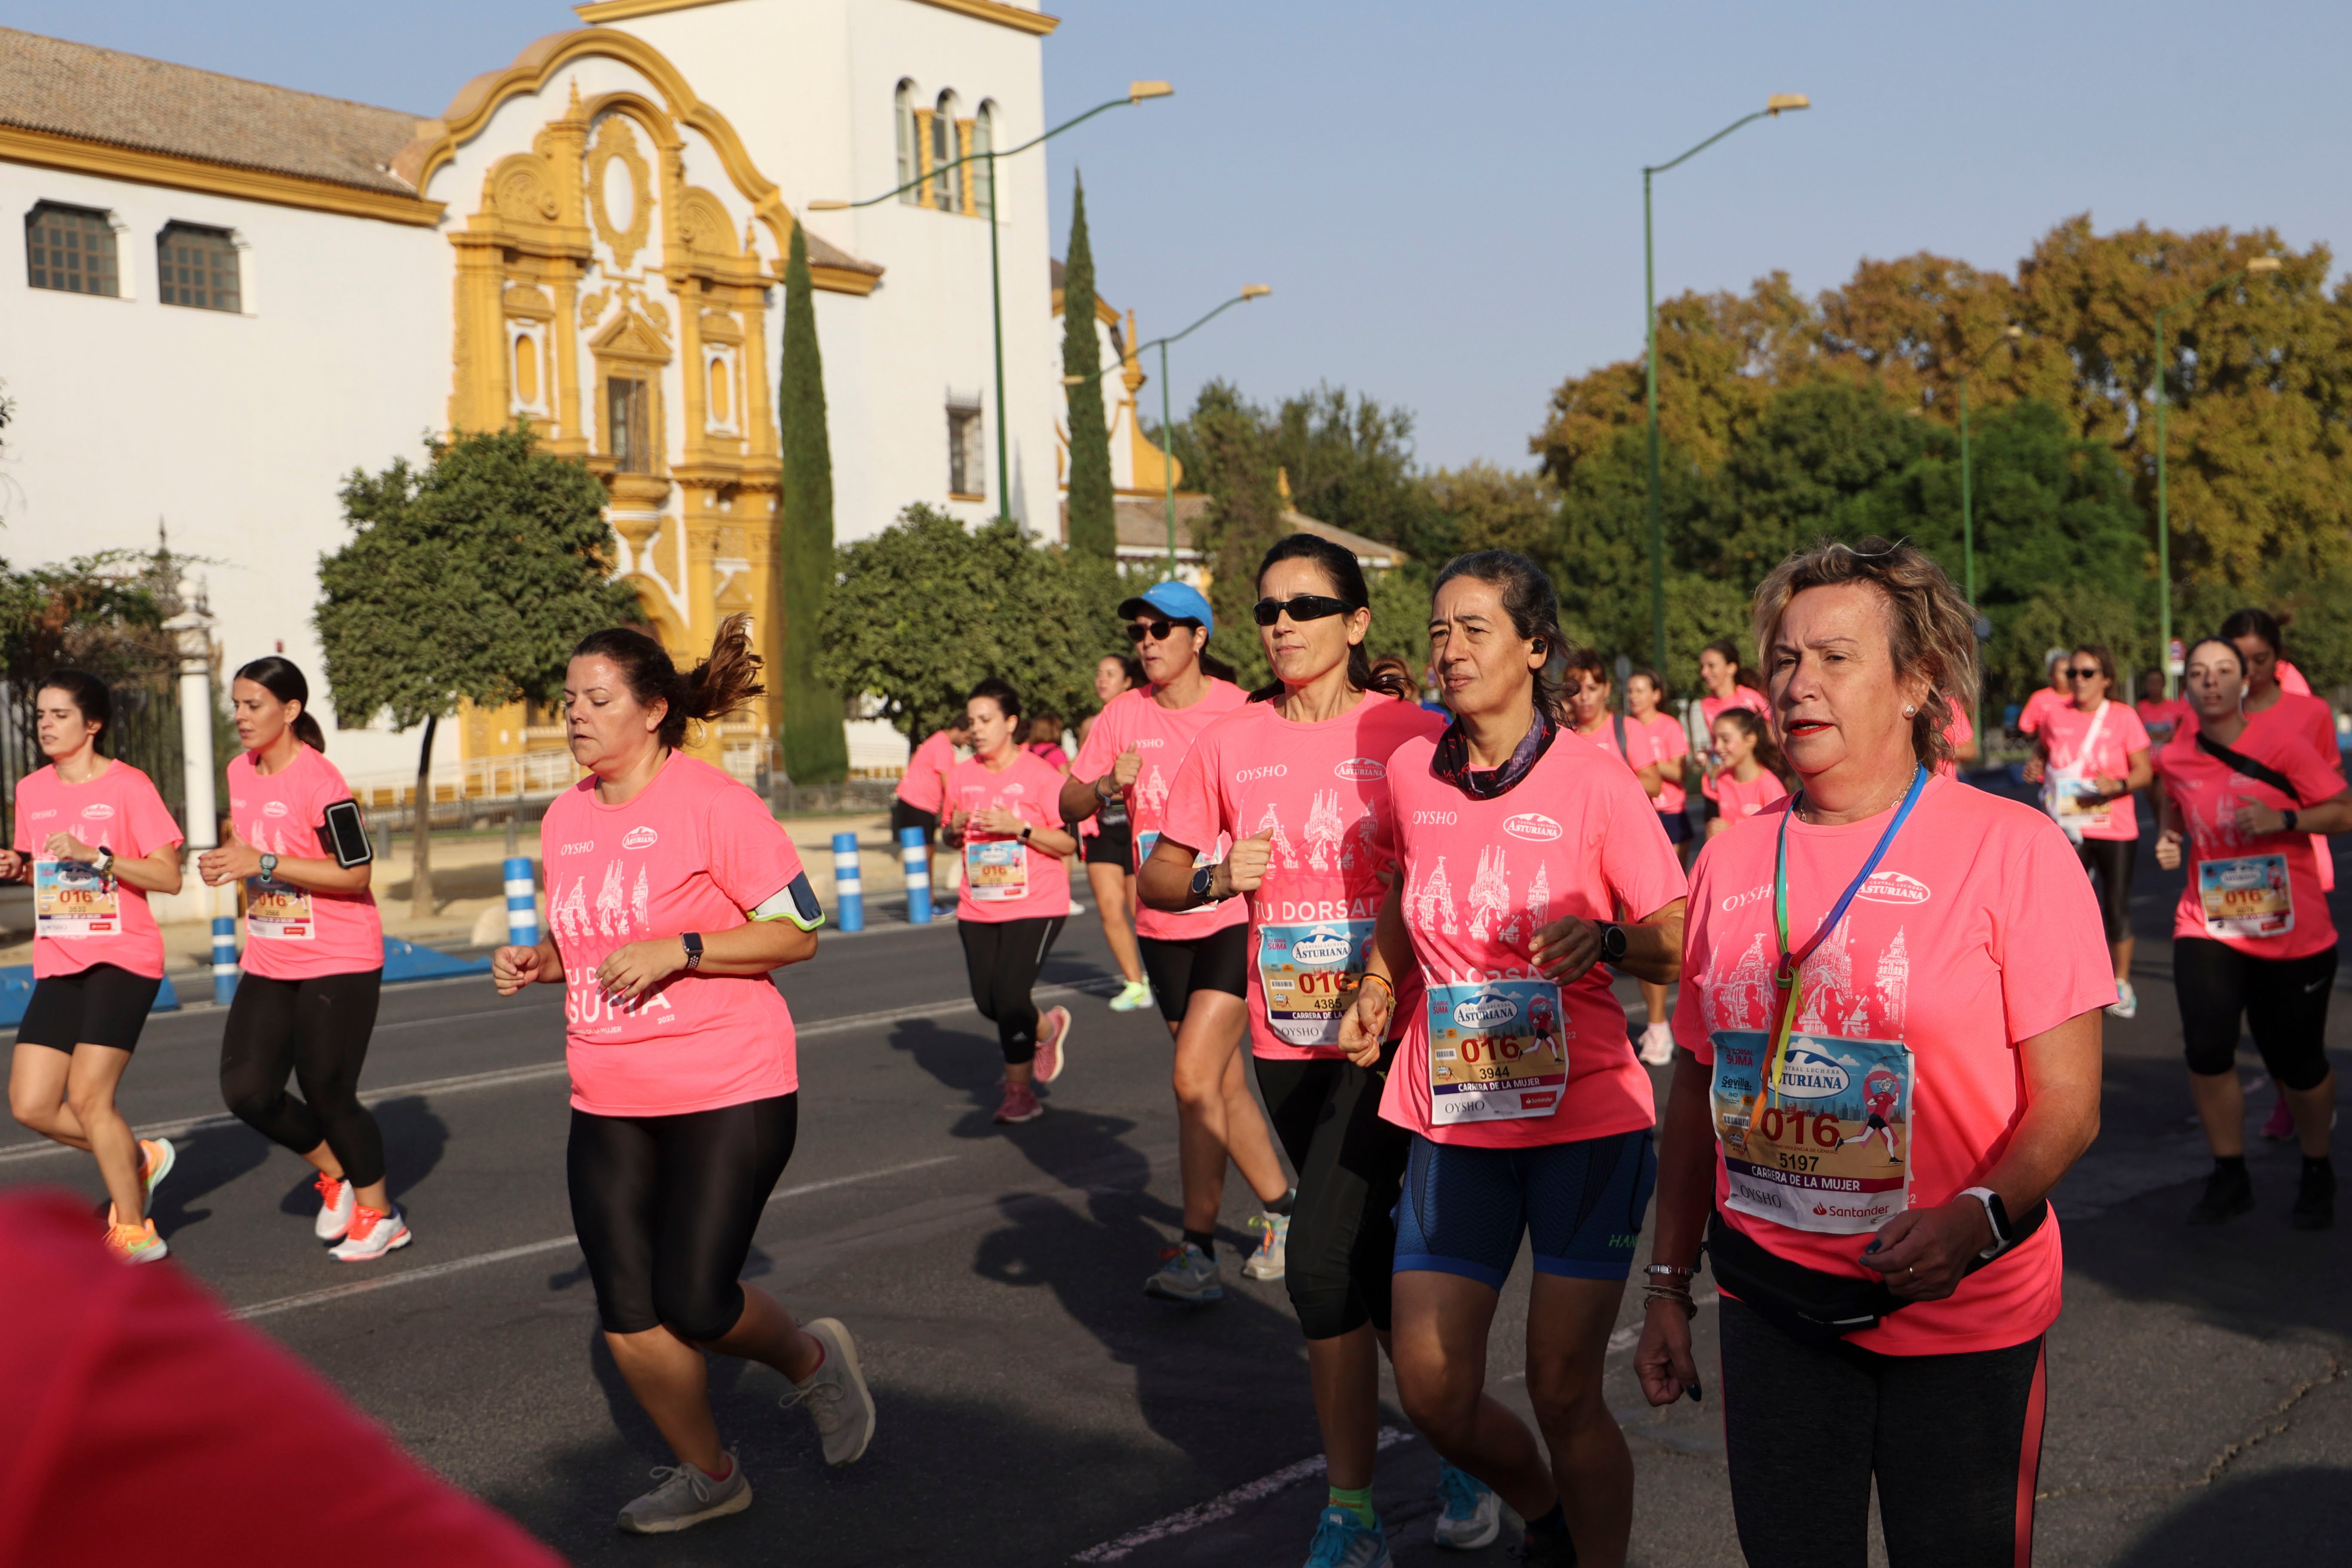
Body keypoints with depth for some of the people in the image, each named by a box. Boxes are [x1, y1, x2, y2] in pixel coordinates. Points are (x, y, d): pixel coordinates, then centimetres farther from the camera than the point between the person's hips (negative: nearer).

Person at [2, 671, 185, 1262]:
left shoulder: (129, 786, -8)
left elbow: (169, 877, -12)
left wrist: (93, 856, -21)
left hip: (124, 959, -6)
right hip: (57, 964, 7)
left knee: (87, 1097, -13)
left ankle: (134, 1231, 3)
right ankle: (139, 1159, 23)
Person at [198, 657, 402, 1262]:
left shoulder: (319, 782, -18)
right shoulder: (240, 772, 7)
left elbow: (356, 875, -22)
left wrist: (264, 862, -26)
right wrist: (226, 865, 6)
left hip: (338, 963, -7)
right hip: (268, 963, 7)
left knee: (327, 1093, -2)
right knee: (246, 1091, -1)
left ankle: (378, 1214, 20)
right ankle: (334, 1172, 25)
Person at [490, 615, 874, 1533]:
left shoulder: (713, 803, -11)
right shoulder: (565, 819, 9)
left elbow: (798, 932, -12)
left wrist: (678, 950, -22)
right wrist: (537, 964, 2)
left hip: (729, 1091, -6)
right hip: (608, 1102, 6)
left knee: (692, 1301, -9)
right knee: (627, 1316, 3)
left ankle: (812, 1361, 23)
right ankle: (707, 1474, 24)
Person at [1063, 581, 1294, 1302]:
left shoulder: (1241, 714, -9)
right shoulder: (1125, 715, 4)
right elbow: (1068, 804, 5)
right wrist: (1108, 786, -15)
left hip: (1235, 917, -5)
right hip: (1162, 925, 5)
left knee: (1195, 1076, -16)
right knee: (1225, 1084, 14)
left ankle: (1197, 1253, -8)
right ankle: (1281, 1215, 31)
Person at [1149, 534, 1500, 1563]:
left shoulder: (1412, 734, -7)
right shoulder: (1231, 743, 4)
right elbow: (1155, 878, 9)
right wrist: (1217, 877, -10)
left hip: (1384, 1030, -5)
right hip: (1287, 1041, 5)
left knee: (1323, 1260, -13)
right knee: (1369, 1259, 14)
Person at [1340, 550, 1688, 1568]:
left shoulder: (1594, 781, -9)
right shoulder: (1411, 774, 3)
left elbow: (1679, 949, -7)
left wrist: (1605, 940, -27)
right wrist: (1379, 986, 5)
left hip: (1584, 1115, -4)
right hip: (1452, 1119, 4)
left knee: (1564, 1390, -2)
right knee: (1433, 1394, 4)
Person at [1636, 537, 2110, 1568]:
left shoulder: (2012, 847, -8)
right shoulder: (1733, 861, 5)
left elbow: (2067, 1102, -10)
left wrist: (1980, 1218, -28)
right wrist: (1669, 1285, 12)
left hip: (1961, 1319, -3)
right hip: (1769, 1306, 4)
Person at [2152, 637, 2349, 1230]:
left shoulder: (2282, 742, -9)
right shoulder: (2175, 759, 1)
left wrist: (2283, 819, -22)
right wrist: (2168, 841, 2)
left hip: (2293, 932, -2)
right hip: (2207, 928, 2)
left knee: (2298, 1065, 7)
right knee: (2207, 1049, -16)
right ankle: (2229, 1179, 4)